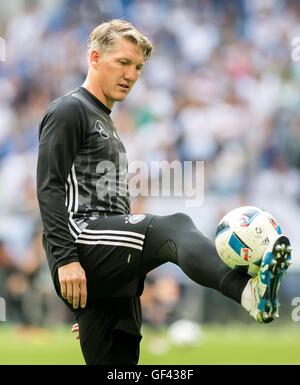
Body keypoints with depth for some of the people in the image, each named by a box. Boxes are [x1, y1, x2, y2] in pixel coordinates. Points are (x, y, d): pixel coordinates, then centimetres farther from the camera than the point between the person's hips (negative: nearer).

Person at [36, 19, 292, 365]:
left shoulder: (107, 125, 32)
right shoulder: (69, 111, 2)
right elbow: (49, 190, -10)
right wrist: (66, 259, -21)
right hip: (81, 237, -10)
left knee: (119, 361, 3)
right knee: (175, 228, -32)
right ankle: (251, 292, -60)